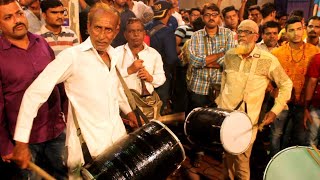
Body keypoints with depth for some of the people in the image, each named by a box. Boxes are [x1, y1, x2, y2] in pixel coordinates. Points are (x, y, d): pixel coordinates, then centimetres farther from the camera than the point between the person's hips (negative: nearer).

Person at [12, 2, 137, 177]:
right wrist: (21, 142, -22)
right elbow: (35, 92, -20)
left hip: (118, 136, 7)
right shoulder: (72, 56, -16)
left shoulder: (113, 55, 5)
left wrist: (127, 110, 29)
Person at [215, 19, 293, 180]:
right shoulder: (229, 55, 1)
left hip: (247, 119, -4)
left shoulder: (268, 60, -11)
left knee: (242, 158, 1)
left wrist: (275, 110, -6)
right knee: (227, 153, 17)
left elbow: (286, 84, -1)